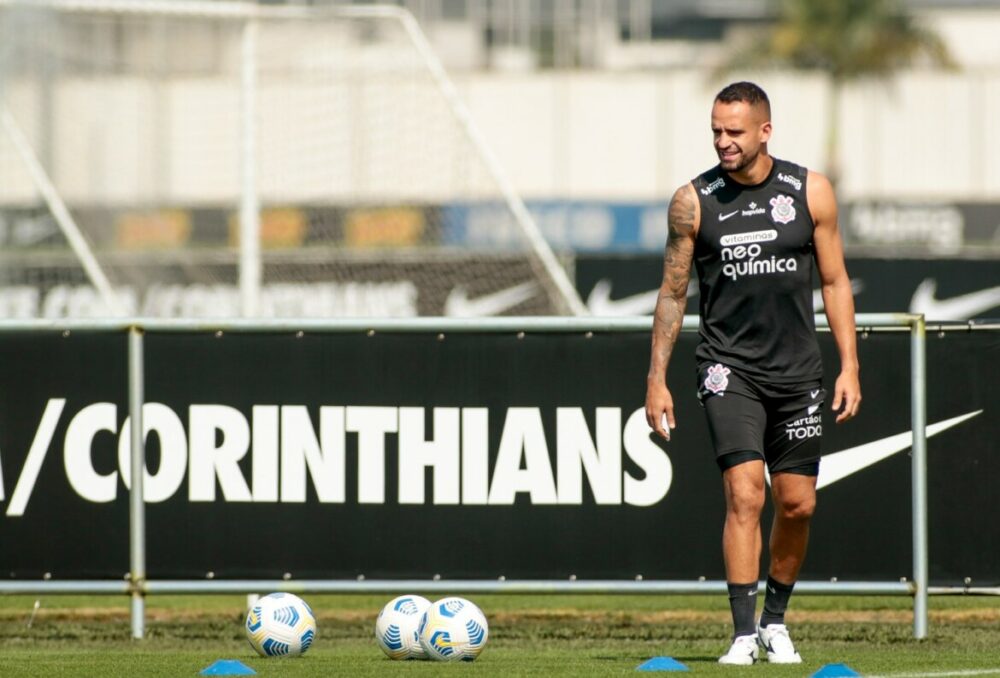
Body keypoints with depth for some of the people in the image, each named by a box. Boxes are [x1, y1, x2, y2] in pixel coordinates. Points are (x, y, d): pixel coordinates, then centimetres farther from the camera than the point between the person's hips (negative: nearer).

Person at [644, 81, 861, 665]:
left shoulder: (810, 192, 0)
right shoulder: (694, 201, -3)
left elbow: (835, 282, 7)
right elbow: (673, 294, 5)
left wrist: (849, 367, 1)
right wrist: (657, 379, 2)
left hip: (798, 370, 2)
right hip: (729, 369, -2)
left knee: (797, 504, 4)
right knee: (745, 493, -15)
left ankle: (775, 620, 24)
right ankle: (744, 634, -14)